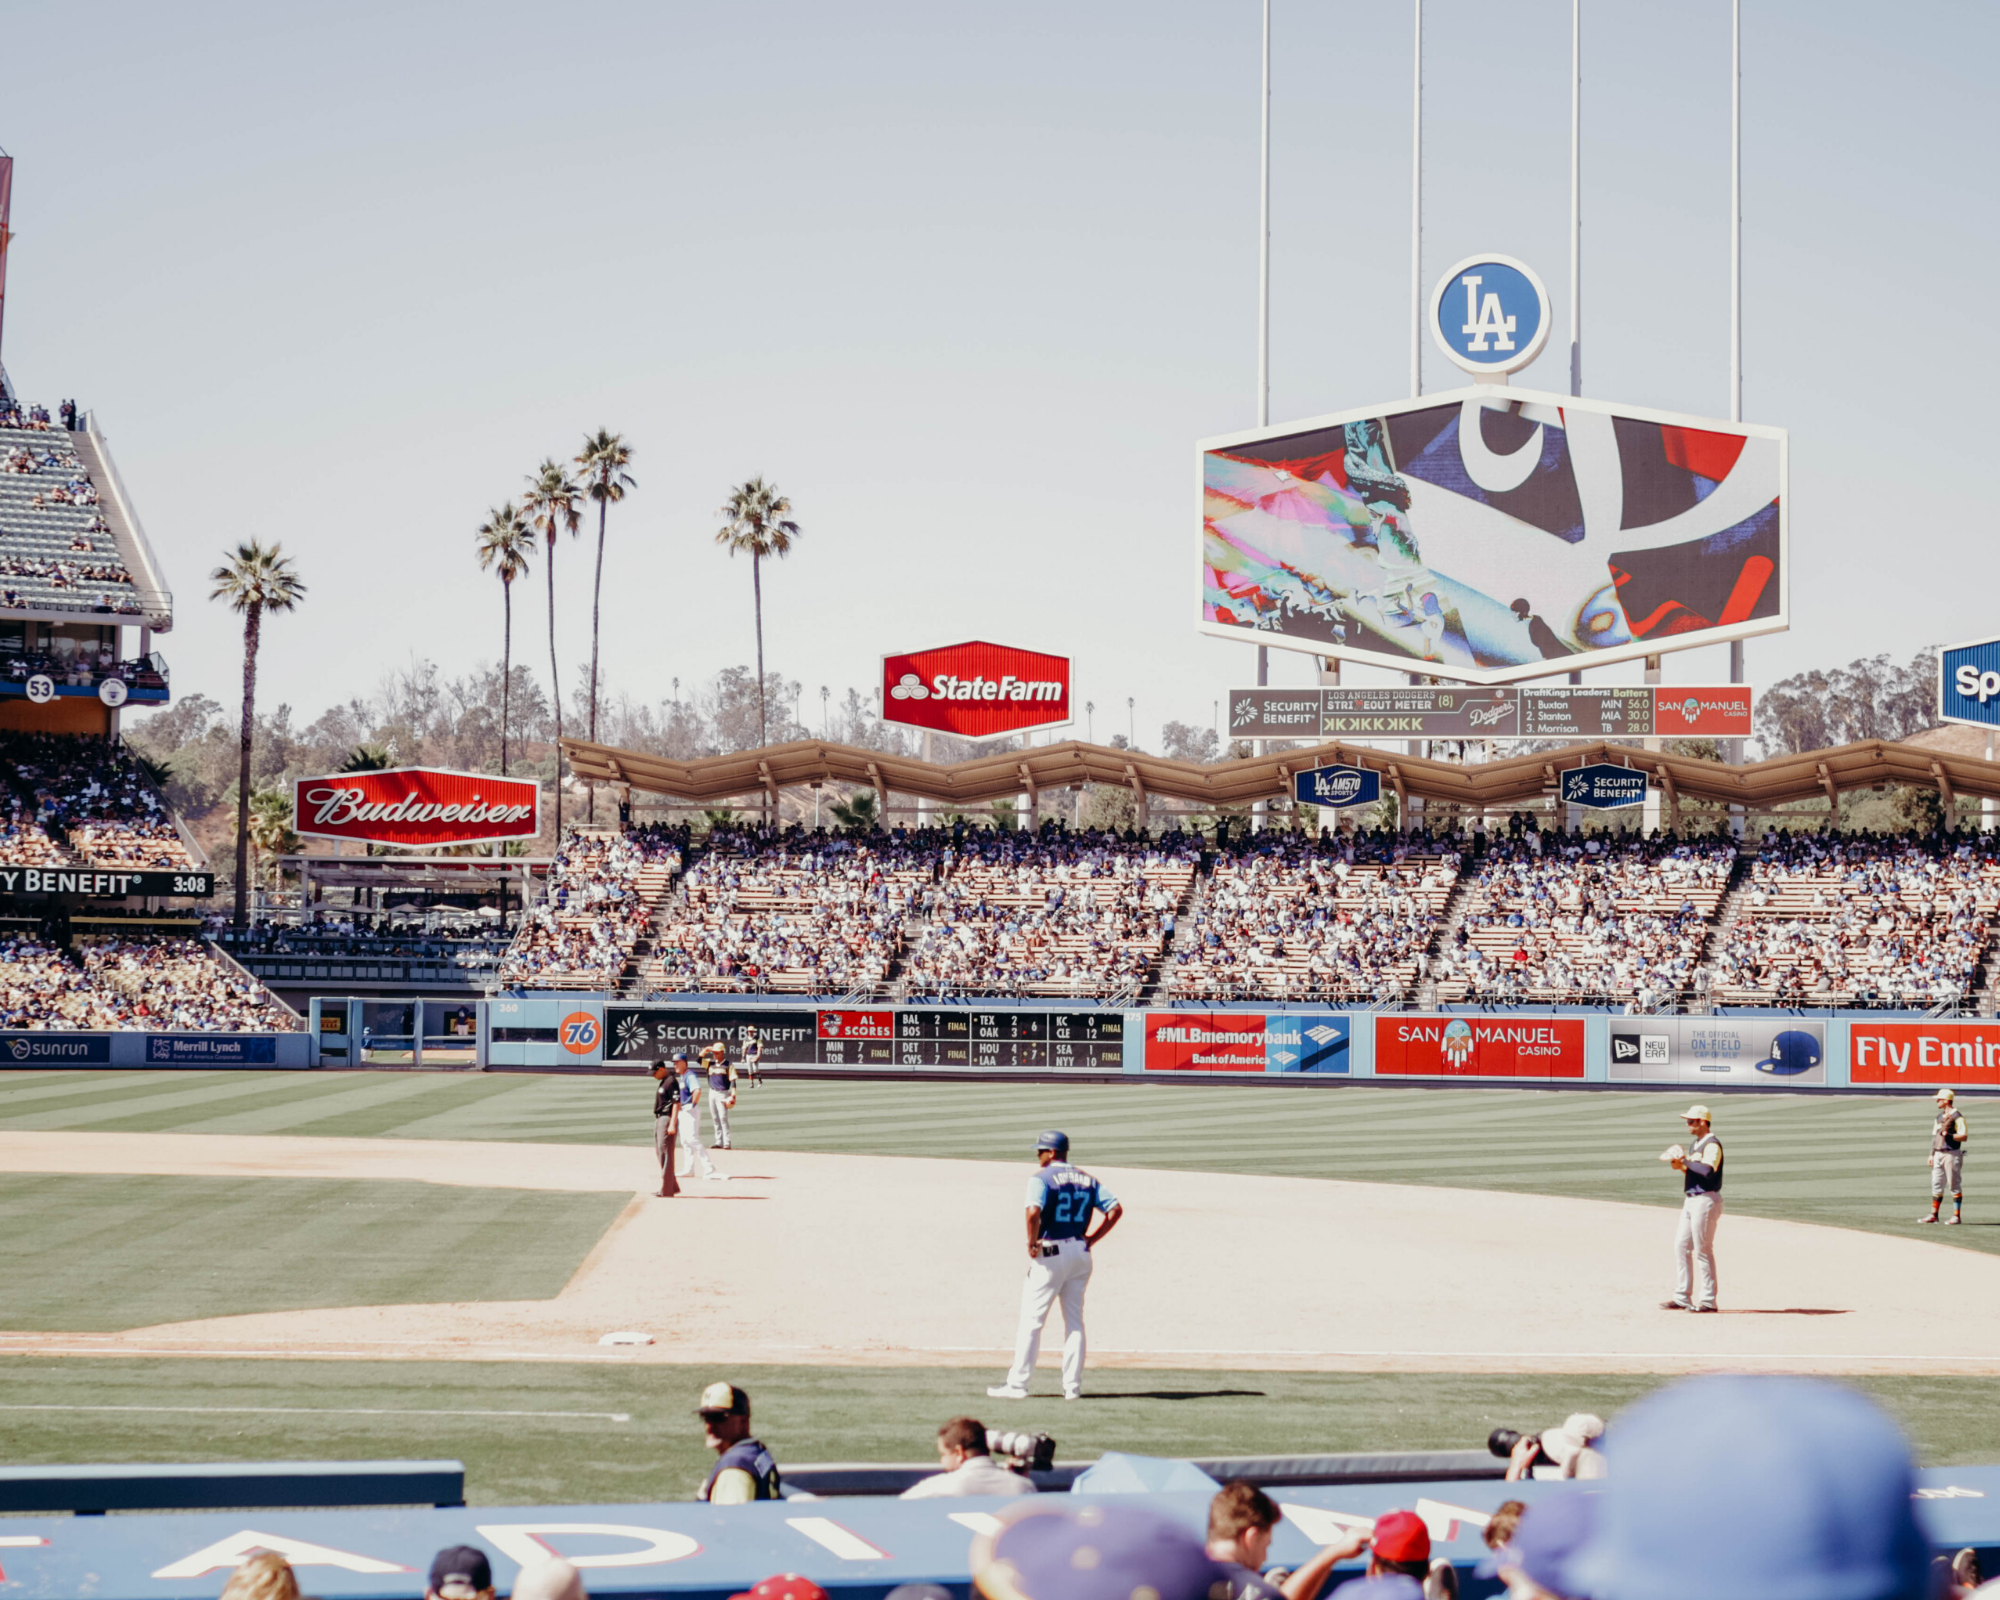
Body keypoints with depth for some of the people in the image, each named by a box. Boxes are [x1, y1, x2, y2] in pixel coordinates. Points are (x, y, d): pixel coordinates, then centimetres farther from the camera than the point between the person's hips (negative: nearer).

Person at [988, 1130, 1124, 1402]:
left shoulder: (1042, 1178, -9)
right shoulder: (1087, 1179, 10)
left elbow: (1034, 1212, -26)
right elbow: (1115, 1210, 6)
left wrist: (1032, 1242, -13)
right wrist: (1091, 1239, 8)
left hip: (1050, 1253, -6)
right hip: (1080, 1254, 6)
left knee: (1031, 1320, -1)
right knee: (1074, 1321, 11)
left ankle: (1017, 1384, -2)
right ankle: (1072, 1386, 10)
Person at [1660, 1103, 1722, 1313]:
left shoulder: (1712, 1145, -14)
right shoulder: (1695, 1143, 16)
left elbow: (1707, 1170, -30)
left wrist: (1686, 1161, -23)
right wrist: (1681, 1167, 2)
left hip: (1706, 1200, -10)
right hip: (1691, 1199, 10)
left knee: (1703, 1250, -6)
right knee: (1681, 1246, 10)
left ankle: (1708, 1301, -1)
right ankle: (1682, 1298, 15)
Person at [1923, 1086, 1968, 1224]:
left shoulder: (1957, 1117, -9)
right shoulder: (1940, 1116, 17)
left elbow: (1964, 1137, -16)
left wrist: (1949, 1135, -28)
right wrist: (1932, 1154, 17)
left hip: (1952, 1154, -8)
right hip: (1939, 1154, 8)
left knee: (1954, 1185, -5)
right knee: (1936, 1185, 9)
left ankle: (1957, 1216, -2)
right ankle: (1933, 1215, 14)